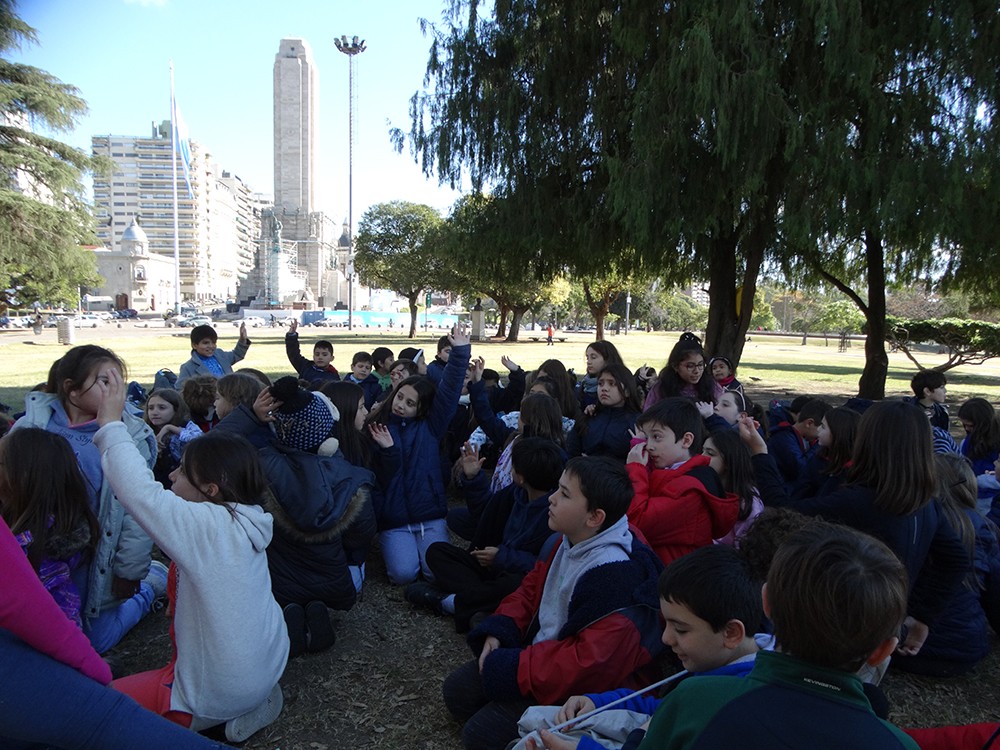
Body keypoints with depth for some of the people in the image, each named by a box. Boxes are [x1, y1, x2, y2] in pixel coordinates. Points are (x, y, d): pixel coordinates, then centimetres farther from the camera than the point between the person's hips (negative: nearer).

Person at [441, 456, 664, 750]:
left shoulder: (615, 574, -31)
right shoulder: (569, 541, -3)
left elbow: (593, 663, -32)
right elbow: (532, 586, 11)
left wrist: (507, 668, -24)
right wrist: (497, 632, -5)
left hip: (577, 687, -8)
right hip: (540, 651, 9)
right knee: (456, 692, 7)